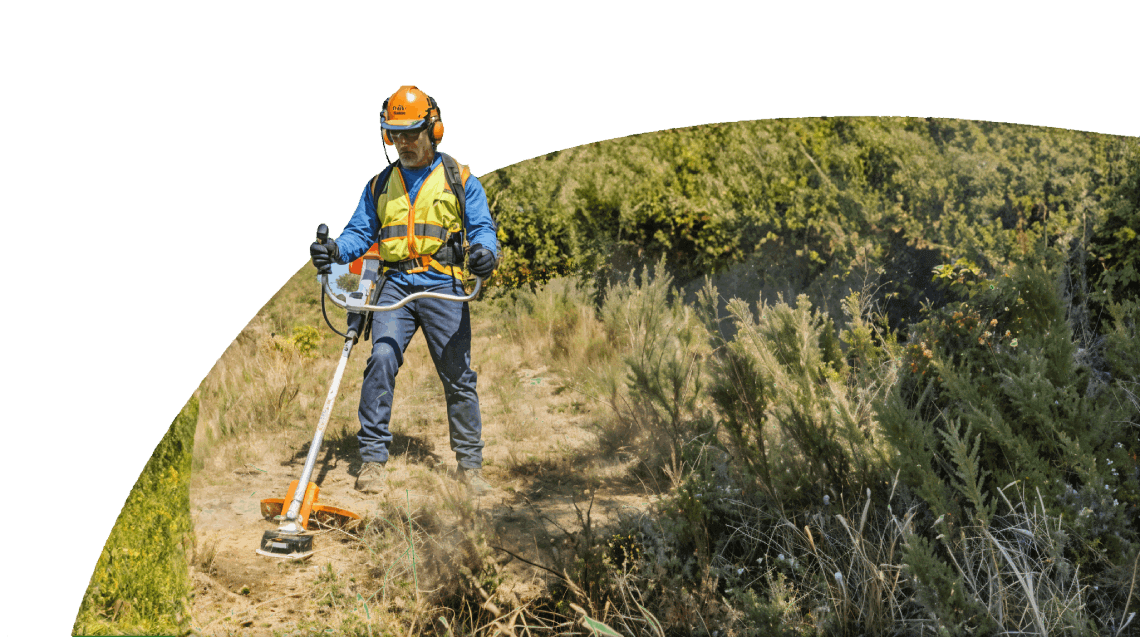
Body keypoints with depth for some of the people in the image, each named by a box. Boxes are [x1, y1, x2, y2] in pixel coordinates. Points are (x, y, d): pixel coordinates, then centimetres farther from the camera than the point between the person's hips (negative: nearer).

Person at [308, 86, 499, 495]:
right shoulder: (379, 185, 18)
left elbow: (482, 227, 2)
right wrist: (336, 250, -9)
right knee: (381, 359, -18)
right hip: (395, 286, 2)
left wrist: (485, 251, -22)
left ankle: (469, 463, 13)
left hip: (444, 289, -2)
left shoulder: (460, 179, 8)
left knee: (458, 376, 1)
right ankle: (372, 459, -11)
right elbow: (360, 233, 14)